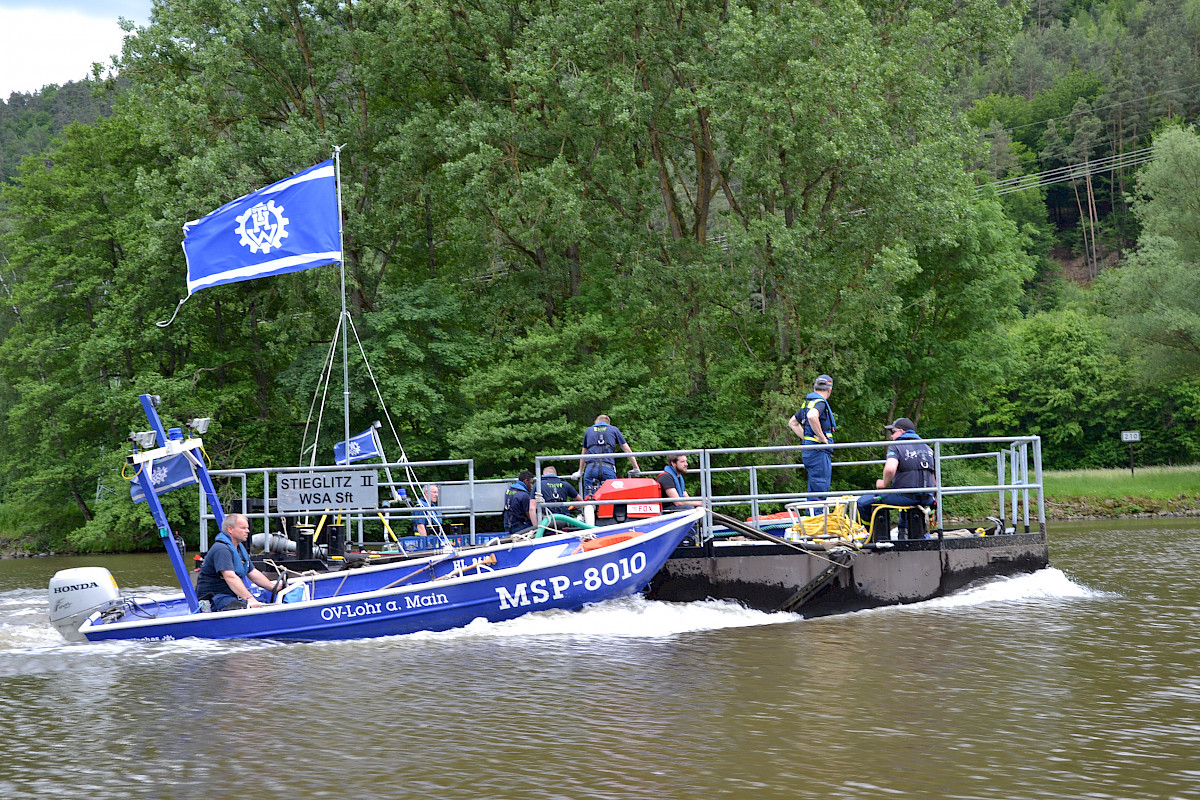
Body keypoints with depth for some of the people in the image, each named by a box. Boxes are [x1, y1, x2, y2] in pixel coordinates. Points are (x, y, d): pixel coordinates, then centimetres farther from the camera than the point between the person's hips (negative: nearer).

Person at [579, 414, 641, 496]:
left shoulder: (588, 431, 25)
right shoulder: (614, 430, 20)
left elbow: (583, 454, 33)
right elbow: (628, 451, 21)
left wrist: (580, 471, 43)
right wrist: (636, 468, 29)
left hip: (591, 468, 1)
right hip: (608, 469, -1)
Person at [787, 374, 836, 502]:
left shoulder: (808, 402, 17)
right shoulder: (820, 402, -12)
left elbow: (792, 423, 28)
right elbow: (812, 416, -34)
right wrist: (822, 438, -23)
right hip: (819, 452, -10)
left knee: (813, 492, 13)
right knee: (819, 491, -10)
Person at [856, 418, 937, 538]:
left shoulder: (896, 447, -3)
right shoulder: (928, 448, 17)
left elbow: (890, 469, -24)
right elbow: (935, 481, 16)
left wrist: (884, 484, -5)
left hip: (905, 496, -7)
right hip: (927, 499, 7)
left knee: (862, 502, 4)